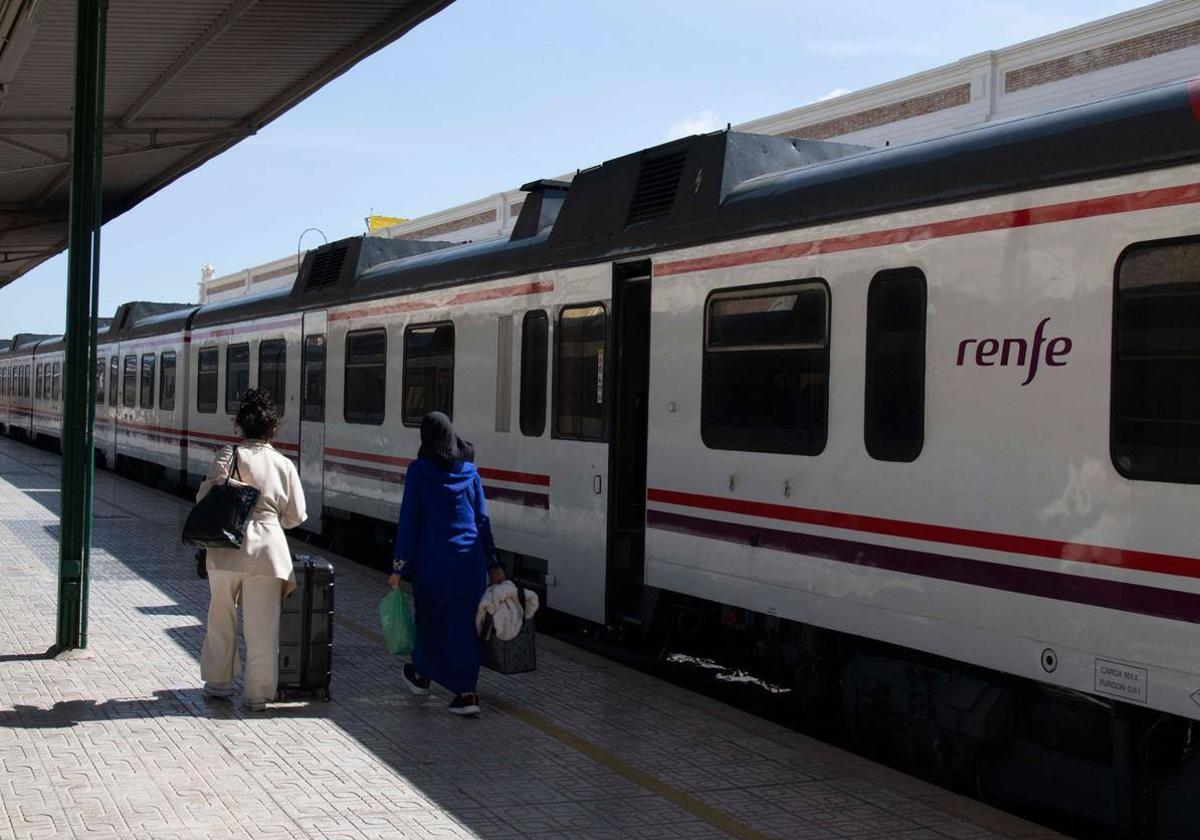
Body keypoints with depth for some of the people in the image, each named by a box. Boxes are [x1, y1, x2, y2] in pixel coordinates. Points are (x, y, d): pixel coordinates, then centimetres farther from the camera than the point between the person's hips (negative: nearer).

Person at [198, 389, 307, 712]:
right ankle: (258, 692, 9)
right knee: (262, 625, 6)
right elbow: (296, 517, 8)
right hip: (268, 548, 1)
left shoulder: (229, 455, -4)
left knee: (221, 617, 17)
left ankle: (219, 681, 28)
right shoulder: (284, 464, 4)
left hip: (227, 548, -1)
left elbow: (205, 498, -7)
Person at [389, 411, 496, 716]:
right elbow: (482, 518, 7)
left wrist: (400, 568, -3)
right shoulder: (469, 471, 5)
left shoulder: (419, 470, -5)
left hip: (433, 560, -2)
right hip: (470, 560, 3)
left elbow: (409, 519, -6)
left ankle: (421, 676, 37)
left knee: (429, 617, 17)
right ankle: (466, 692, -1)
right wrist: (492, 563, 12)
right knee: (464, 622, 6)